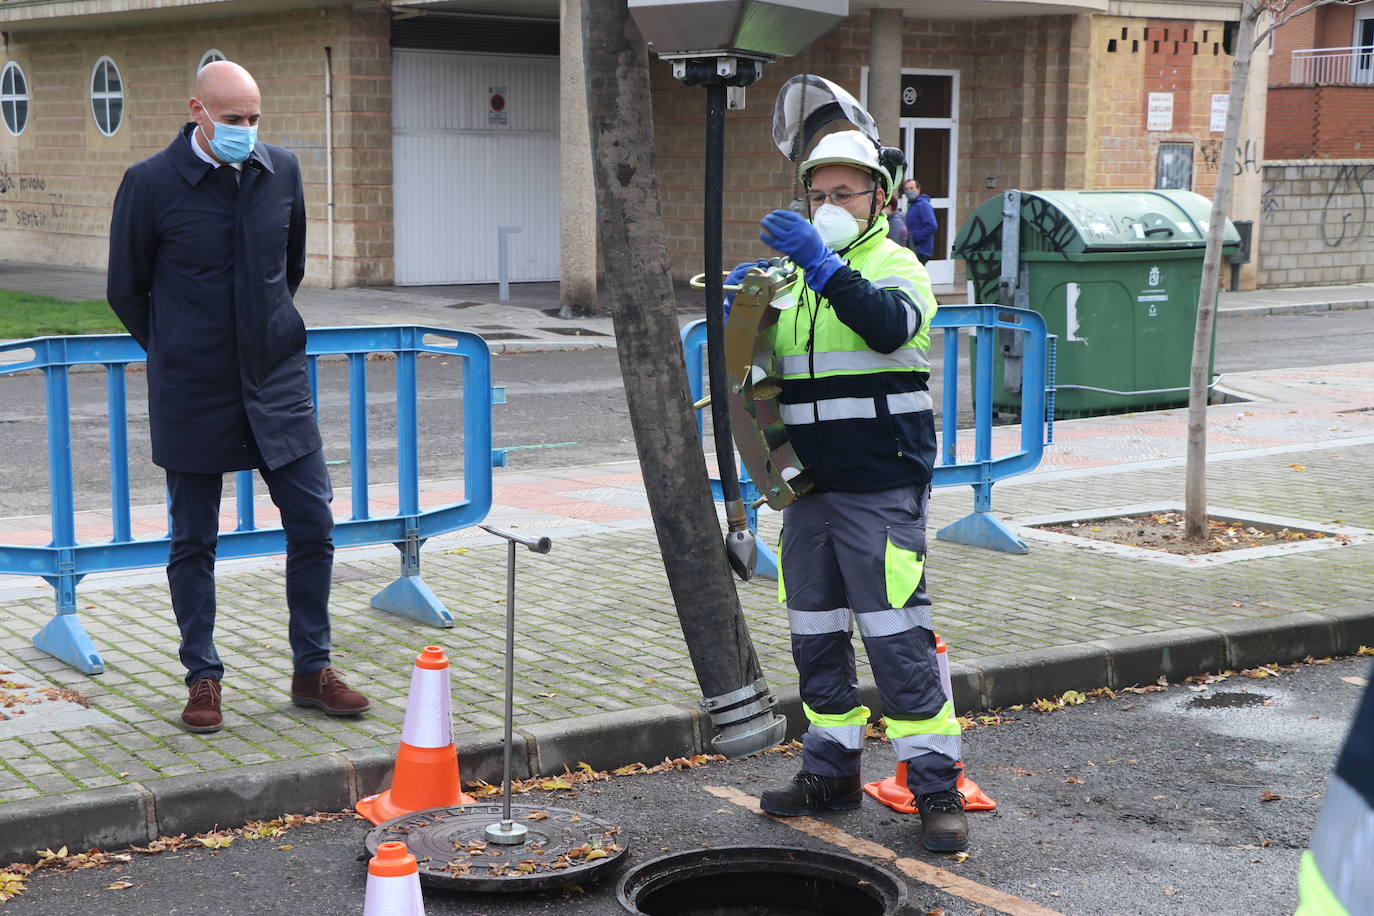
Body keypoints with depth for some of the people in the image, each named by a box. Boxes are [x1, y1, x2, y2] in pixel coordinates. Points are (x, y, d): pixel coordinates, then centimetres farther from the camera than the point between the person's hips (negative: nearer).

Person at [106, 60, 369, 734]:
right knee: (193, 541, 6)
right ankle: (203, 680, 18)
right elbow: (126, 291, 3)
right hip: (191, 393, -3)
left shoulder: (282, 171, 3)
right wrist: (178, 351, 10)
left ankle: (312, 672, 15)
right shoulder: (150, 184, -8)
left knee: (313, 525, 2)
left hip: (277, 381, 3)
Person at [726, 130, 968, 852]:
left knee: (898, 640, -7)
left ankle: (936, 787, 0)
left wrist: (823, 265, -36)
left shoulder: (896, 265, -3)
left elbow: (889, 325, -26)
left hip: (882, 493, -6)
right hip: (809, 489, 7)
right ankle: (831, 770, 25)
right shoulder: (791, 274, 16)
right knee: (816, 637, 12)